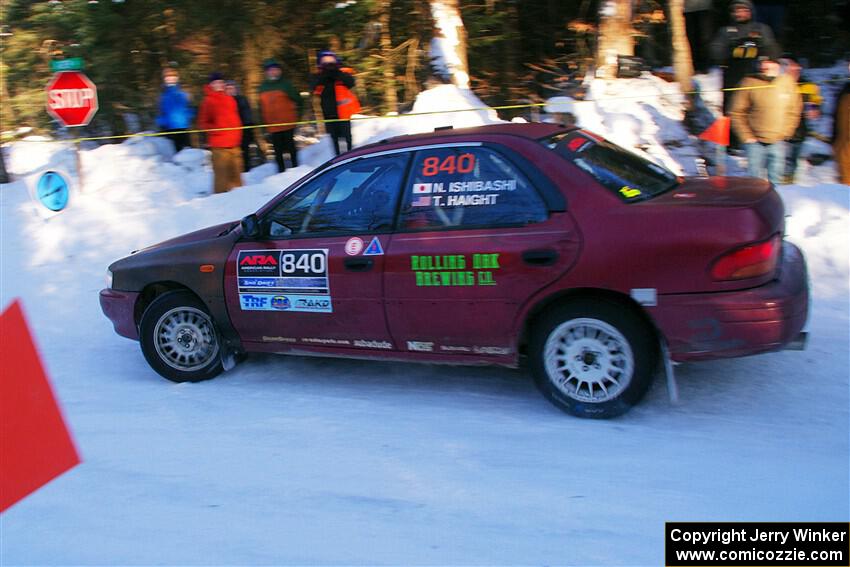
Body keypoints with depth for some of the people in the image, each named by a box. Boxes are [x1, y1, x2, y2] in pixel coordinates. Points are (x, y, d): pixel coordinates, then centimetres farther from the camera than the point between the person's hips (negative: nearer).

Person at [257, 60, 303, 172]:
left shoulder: (285, 84, -4)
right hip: (272, 126, 4)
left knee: (290, 146, 3)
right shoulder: (262, 88, 10)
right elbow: (261, 108, 15)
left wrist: (297, 116, -2)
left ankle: (295, 167, 15)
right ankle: (281, 170, 16)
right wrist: (264, 122, 11)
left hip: (288, 123, -4)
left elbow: (298, 101, -1)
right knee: (278, 150, 7)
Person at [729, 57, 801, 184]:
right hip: (755, 142, -2)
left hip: (777, 143, 2)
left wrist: (785, 133, 2)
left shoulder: (788, 82, 2)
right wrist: (746, 136, -7)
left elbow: (794, 111, 11)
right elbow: (736, 113, -3)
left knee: (775, 181, 8)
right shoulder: (749, 83, -6)